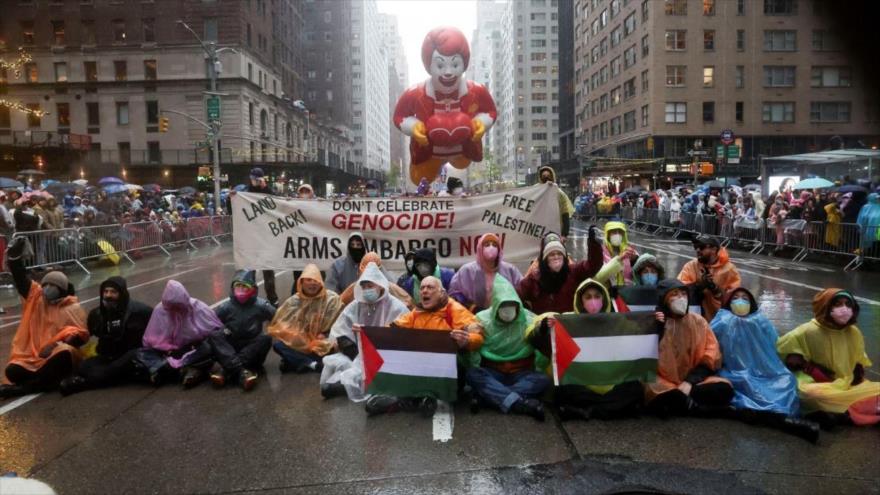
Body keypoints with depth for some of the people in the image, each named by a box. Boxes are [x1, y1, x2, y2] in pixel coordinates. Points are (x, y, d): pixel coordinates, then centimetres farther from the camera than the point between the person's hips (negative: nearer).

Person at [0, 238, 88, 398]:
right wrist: (15, 256, -16)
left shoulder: (73, 308, 3)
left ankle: (21, 388, -25)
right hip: (32, 357, 3)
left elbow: (81, 334, -3)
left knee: (64, 354, -37)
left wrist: (57, 344, -19)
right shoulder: (36, 297, 12)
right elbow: (21, 280, -1)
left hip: (57, 355, -2)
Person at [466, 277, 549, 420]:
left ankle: (490, 396, -34)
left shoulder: (530, 320, -1)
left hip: (521, 374, 1)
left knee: (543, 379, -28)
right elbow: (472, 351, -6)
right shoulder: (482, 319, -3)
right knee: (471, 374, -30)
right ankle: (519, 402, -42)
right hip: (492, 373, -1)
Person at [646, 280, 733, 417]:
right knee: (655, 391, -37)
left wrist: (689, 382, -10)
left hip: (693, 381, 3)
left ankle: (678, 402, -18)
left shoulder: (698, 321, 8)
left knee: (724, 389, -24)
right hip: (664, 382, -3)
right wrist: (657, 329, -15)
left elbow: (710, 359, 4)